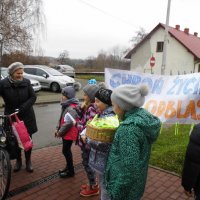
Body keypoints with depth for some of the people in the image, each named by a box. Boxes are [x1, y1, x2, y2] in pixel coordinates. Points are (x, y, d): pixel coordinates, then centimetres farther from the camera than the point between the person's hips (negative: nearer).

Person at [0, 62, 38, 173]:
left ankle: (28, 161, 27)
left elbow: (33, 97, -6)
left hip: (26, 115, 1)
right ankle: (18, 160, 32)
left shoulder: (26, 82, -6)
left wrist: (22, 108, -18)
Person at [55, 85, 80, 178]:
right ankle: (68, 167, 37)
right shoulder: (66, 106, 6)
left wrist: (60, 133, -16)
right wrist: (57, 129, 8)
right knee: (67, 150, 19)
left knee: (66, 151, 3)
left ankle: (71, 171, 19)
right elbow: (61, 118, 13)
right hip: (66, 133, 9)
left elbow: (68, 124, -28)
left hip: (69, 134, -9)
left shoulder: (71, 109, -25)